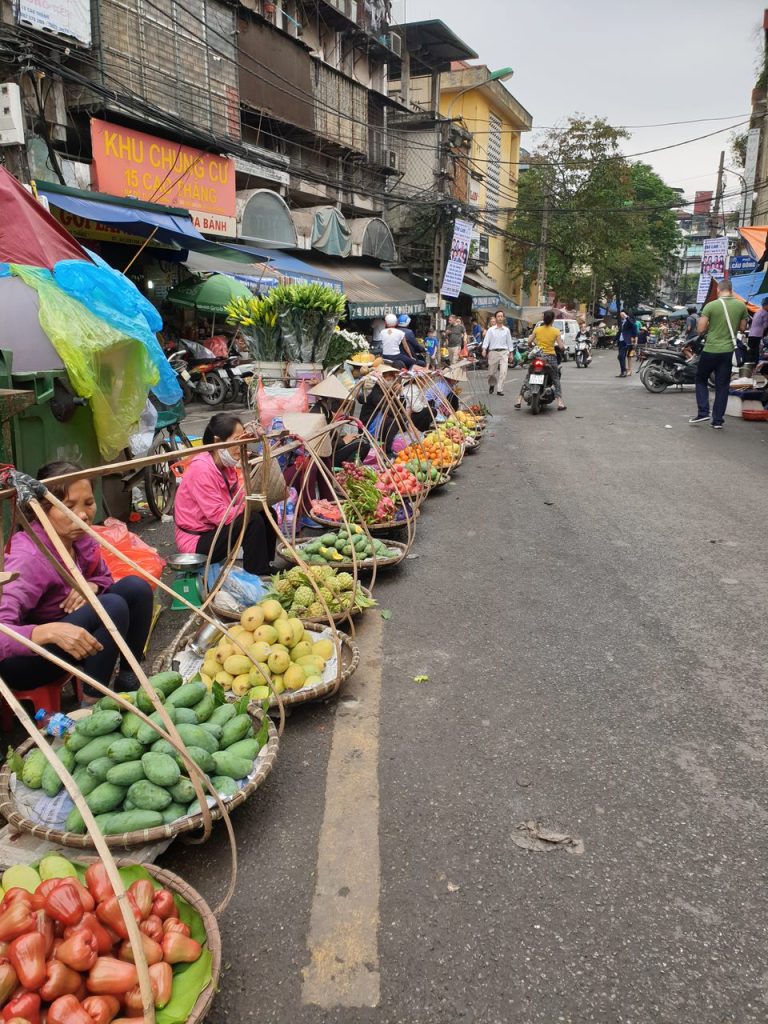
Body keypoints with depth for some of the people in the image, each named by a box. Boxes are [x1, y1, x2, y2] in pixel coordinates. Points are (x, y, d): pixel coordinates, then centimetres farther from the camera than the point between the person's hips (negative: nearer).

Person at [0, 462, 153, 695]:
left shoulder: (79, 538, -8)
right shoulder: (29, 558, -30)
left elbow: (104, 577, 10)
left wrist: (91, 586, -13)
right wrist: (51, 631, -55)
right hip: (21, 659, -7)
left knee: (136, 587, -9)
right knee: (113, 607, -28)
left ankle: (128, 677, 3)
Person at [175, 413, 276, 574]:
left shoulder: (227, 466, 5)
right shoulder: (201, 469, -23)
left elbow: (242, 497, -2)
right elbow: (219, 515, -27)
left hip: (216, 529, 9)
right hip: (196, 542, -9)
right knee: (253, 520, -24)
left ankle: (266, 566, 12)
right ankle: (255, 577, -13)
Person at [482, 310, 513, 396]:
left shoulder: (506, 330, 10)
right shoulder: (491, 330, 6)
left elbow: (509, 342, 14)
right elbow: (486, 340, -3)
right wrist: (484, 349, -19)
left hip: (504, 352, 1)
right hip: (493, 352, -1)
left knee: (503, 371, -13)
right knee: (492, 372, 6)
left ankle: (500, 390, -9)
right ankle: (491, 385, 35)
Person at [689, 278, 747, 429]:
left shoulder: (711, 306, -10)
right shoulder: (741, 306, 1)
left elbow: (701, 329, -10)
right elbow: (742, 327, 9)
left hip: (710, 350, -3)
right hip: (728, 350, 3)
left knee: (701, 380, 15)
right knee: (722, 385, 8)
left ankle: (703, 413, 3)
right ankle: (718, 420, 9)